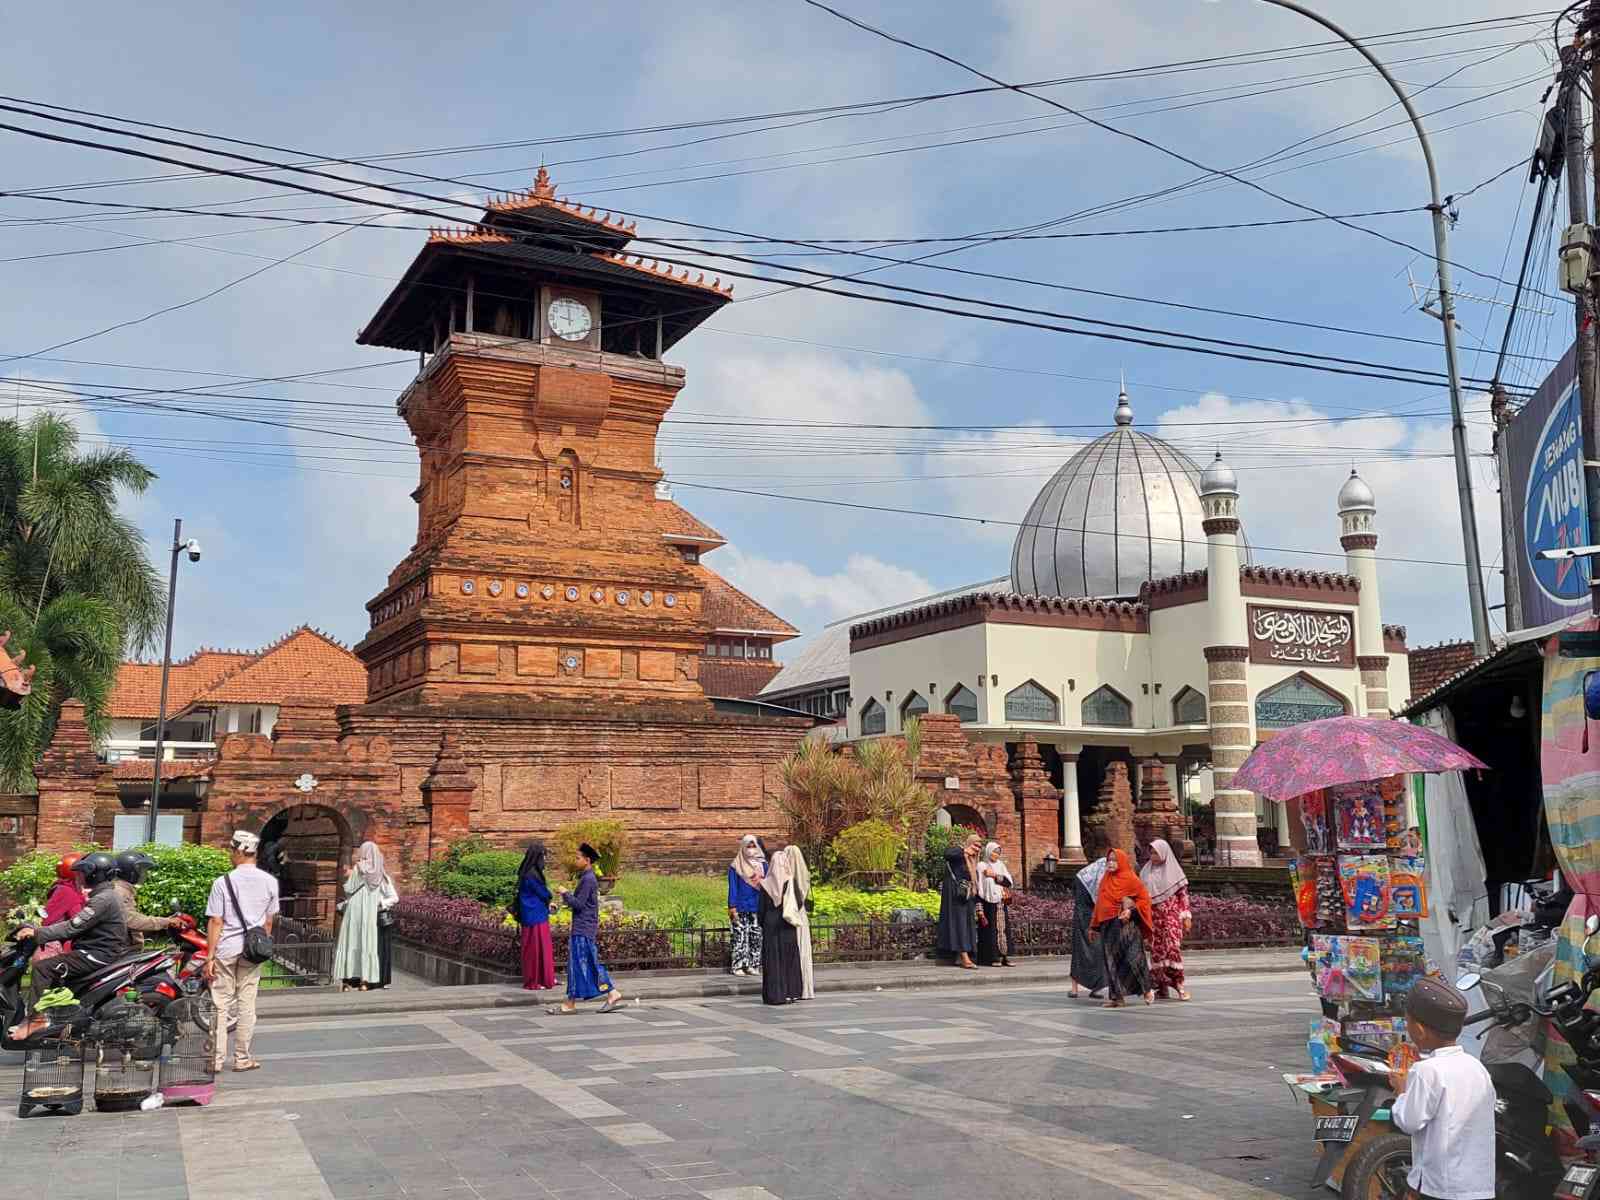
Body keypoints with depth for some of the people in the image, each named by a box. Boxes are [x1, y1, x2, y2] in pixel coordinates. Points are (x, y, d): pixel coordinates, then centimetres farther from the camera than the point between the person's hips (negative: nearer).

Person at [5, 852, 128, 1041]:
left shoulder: (103, 898, -17)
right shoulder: (101, 895, 17)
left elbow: (74, 926, -23)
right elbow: (77, 923, 19)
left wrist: (37, 933, -21)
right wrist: (40, 930, 13)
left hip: (99, 954, -11)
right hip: (98, 950, 11)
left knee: (42, 968, -15)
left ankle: (36, 1020, -15)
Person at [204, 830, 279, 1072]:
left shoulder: (223, 882, -9)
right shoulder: (269, 882, 1)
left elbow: (215, 922, -9)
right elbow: (268, 921, 7)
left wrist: (209, 957, -6)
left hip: (225, 950, -2)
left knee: (222, 1005, 5)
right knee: (246, 1005, 8)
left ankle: (216, 1059, 9)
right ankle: (242, 1059, 14)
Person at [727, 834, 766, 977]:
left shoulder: (763, 865, 10)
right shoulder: (735, 866, 2)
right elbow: (732, 887, 0)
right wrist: (732, 907, -8)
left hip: (758, 908, 3)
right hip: (741, 908, -3)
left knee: (756, 937, 2)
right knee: (740, 937, -5)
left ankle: (753, 965, 9)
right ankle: (738, 966, -1)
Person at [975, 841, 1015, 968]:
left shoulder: (1001, 865, 14)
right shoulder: (981, 866, -2)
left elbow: (1008, 881, 1)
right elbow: (978, 886, -7)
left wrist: (995, 876, -13)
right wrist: (980, 909, -13)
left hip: (1001, 903, 5)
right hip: (988, 903, -5)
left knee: (1002, 929, 1)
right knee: (990, 929, -7)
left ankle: (1003, 956, 2)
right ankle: (992, 957, -5)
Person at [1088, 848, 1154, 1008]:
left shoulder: (1130, 879, -4)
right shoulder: (1105, 880, 14)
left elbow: (1144, 898, -2)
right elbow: (1099, 904, 18)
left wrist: (1131, 910, -17)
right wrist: (1094, 926, 19)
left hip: (1126, 924, -6)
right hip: (1108, 926, 6)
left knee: (1133, 959, -5)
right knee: (1112, 961, 4)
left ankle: (1147, 990, 14)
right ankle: (1116, 996, 9)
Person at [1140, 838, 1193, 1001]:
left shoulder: (1174, 870, 2)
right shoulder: (1146, 871, 10)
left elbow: (1183, 895, 2)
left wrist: (1187, 916, -4)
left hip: (1171, 915, -3)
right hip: (1153, 916, 3)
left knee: (1172, 947, -16)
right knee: (1156, 950, 0)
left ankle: (1178, 984, -12)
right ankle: (1162, 987, 6)